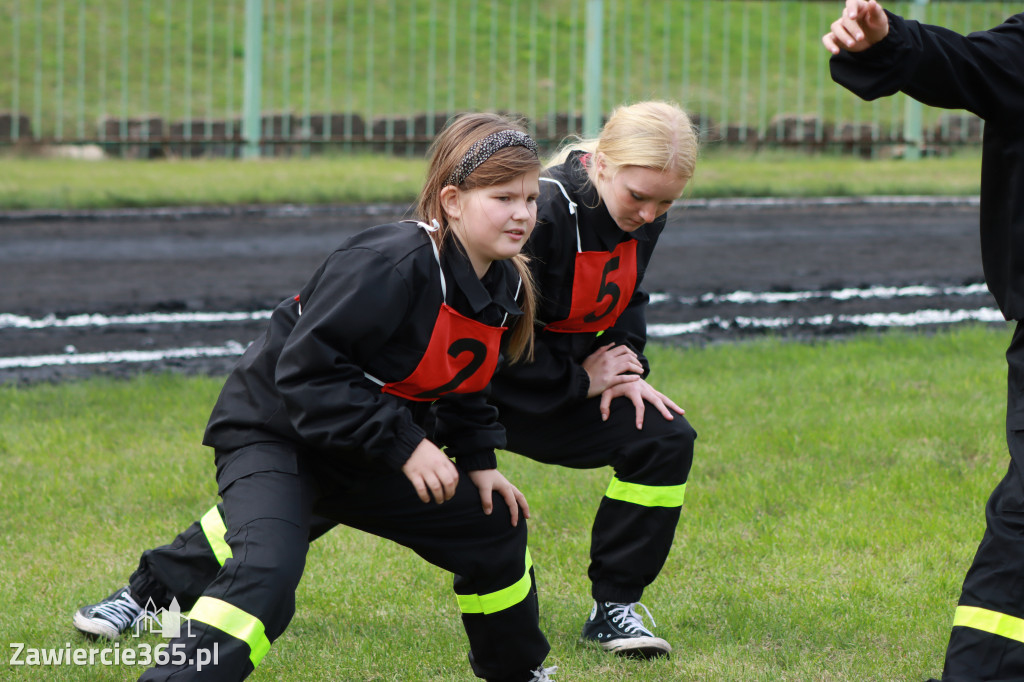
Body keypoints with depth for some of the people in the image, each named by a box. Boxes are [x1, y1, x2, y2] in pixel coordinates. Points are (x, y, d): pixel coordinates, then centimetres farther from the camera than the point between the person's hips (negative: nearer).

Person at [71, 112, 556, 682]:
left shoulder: (504, 285, -1)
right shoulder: (391, 265, -30)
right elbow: (306, 368, -31)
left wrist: (478, 459, 5)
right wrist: (403, 443, -30)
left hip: (361, 457, 9)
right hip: (273, 431, -9)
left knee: (493, 526, 16)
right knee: (267, 571, -34)